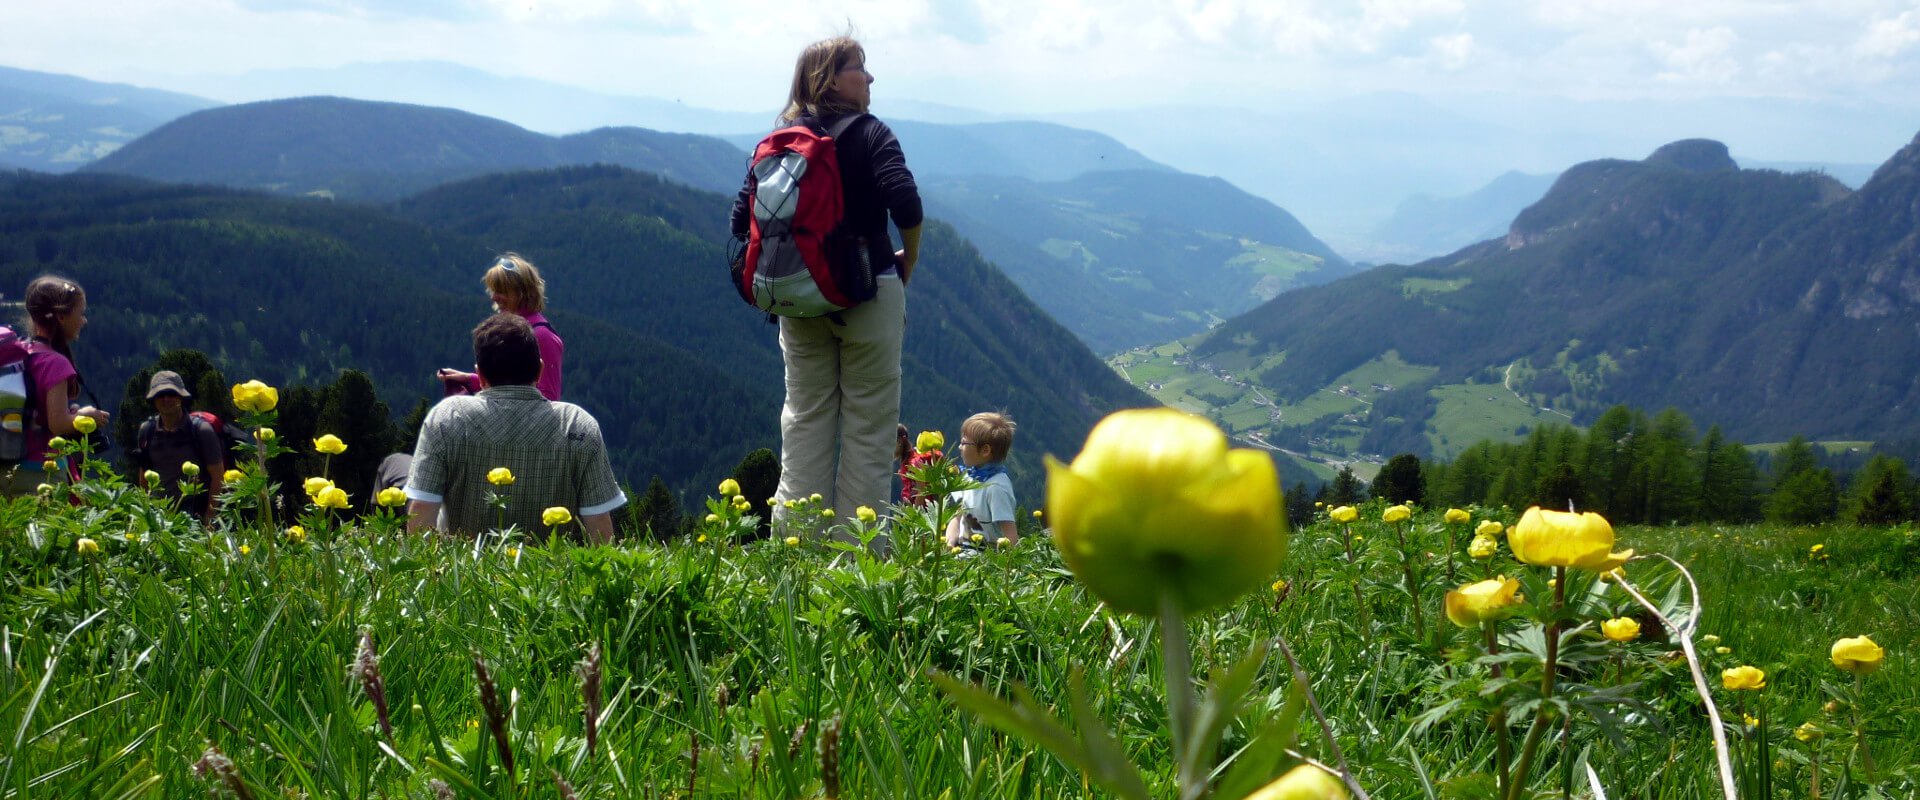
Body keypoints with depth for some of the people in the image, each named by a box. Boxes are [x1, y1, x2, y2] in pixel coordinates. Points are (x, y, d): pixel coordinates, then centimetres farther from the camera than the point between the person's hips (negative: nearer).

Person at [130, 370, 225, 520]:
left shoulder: (201, 429, -6)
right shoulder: (146, 430, 6)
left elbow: (217, 477, -5)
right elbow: (144, 476, 16)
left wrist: (209, 518, -9)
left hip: (196, 512, -3)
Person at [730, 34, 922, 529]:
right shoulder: (870, 135, -6)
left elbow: (742, 219, 5)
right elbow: (906, 206, -19)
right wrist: (907, 263, -3)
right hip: (870, 293, -4)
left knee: (805, 418, 11)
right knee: (868, 423, 3)